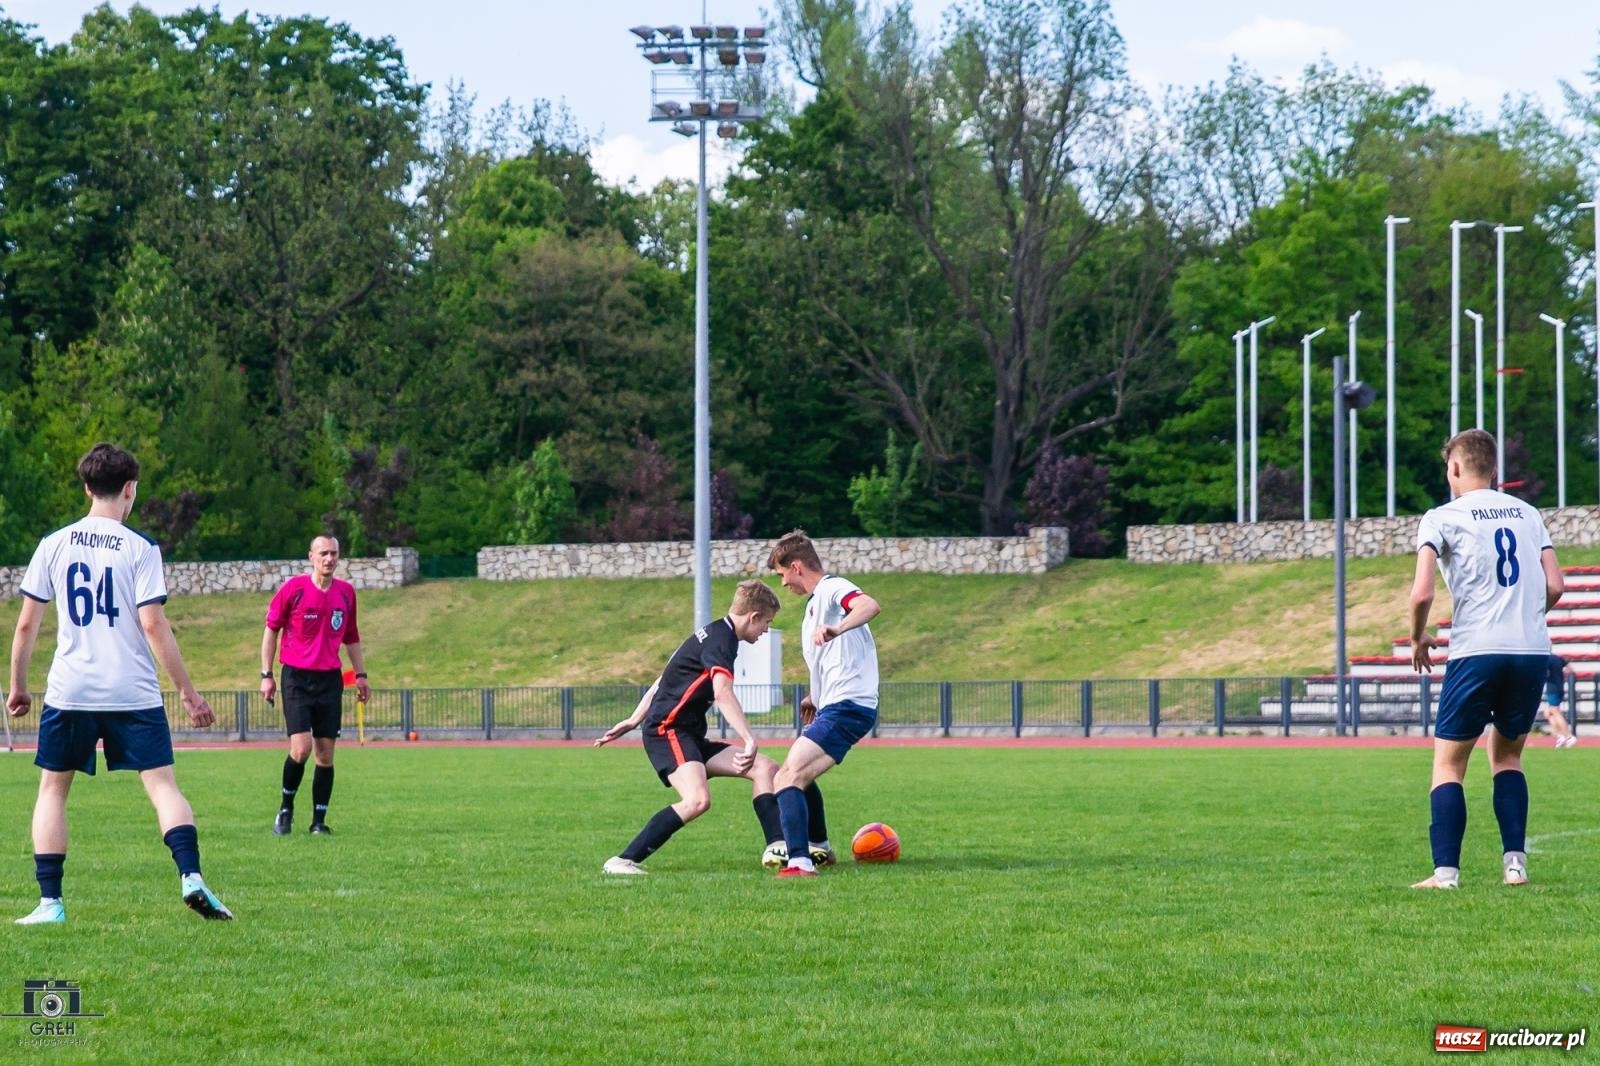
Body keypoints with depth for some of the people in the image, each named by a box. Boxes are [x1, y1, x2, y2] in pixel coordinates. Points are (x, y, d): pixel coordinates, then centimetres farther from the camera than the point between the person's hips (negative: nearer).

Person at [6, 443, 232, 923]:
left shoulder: (54, 545, 4)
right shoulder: (140, 548, -4)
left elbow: (26, 623, 5)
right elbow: (153, 624, -9)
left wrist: (17, 687, 17)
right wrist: (188, 691, -4)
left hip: (69, 690, 2)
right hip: (133, 694, -2)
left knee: (53, 788, 12)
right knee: (162, 784, 1)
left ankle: (49, 902, 5)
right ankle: (191, 876, -18)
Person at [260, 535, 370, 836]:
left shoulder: (346, 592, 6)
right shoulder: (294, 588, -5)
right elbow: (271, 628, 2)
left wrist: (361, 675, 14)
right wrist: (266, 674, -1)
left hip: (330, 680, 4)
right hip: (296, 678, -4)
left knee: (325, 754, 2)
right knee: (301, 749, -14)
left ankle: (319, 820, 9)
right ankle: (286, 808, 8)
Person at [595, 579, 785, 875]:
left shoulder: (711, 634, 20)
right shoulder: (721, 639, -13)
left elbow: (664, 681, 25)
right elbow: (722, 693, -30)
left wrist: (633, 721, 28)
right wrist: (750, 740, -37)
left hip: (689, 737, 11)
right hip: (669, 731, -11)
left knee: (766, 769, 7)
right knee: (698, 799, -31)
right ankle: (622, 861, -30)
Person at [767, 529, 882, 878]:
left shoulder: (832, 589, -11)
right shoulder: (816, 600, 22)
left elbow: (870, 606, -35)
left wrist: (836, 629, -50)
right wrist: (815, 696, 33)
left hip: (847, 706, -11)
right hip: (833, 706, 11)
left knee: (789, 777, -24)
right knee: (798, 774, 31)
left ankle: (800, 863, -36)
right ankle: (820, 849, 45)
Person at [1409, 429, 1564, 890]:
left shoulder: (1442, 518, 0)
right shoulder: (1528, 514, 14)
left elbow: (1422, 593, -10)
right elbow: (1555, 586, 9)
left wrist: (1418, 638, 8)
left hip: (1475, 652, -4)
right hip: (1533, 651, 4)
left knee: (1448, 763, 5)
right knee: (1506, 755, 20)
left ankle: (1446, 871, -7)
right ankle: (1515, 864, 8)